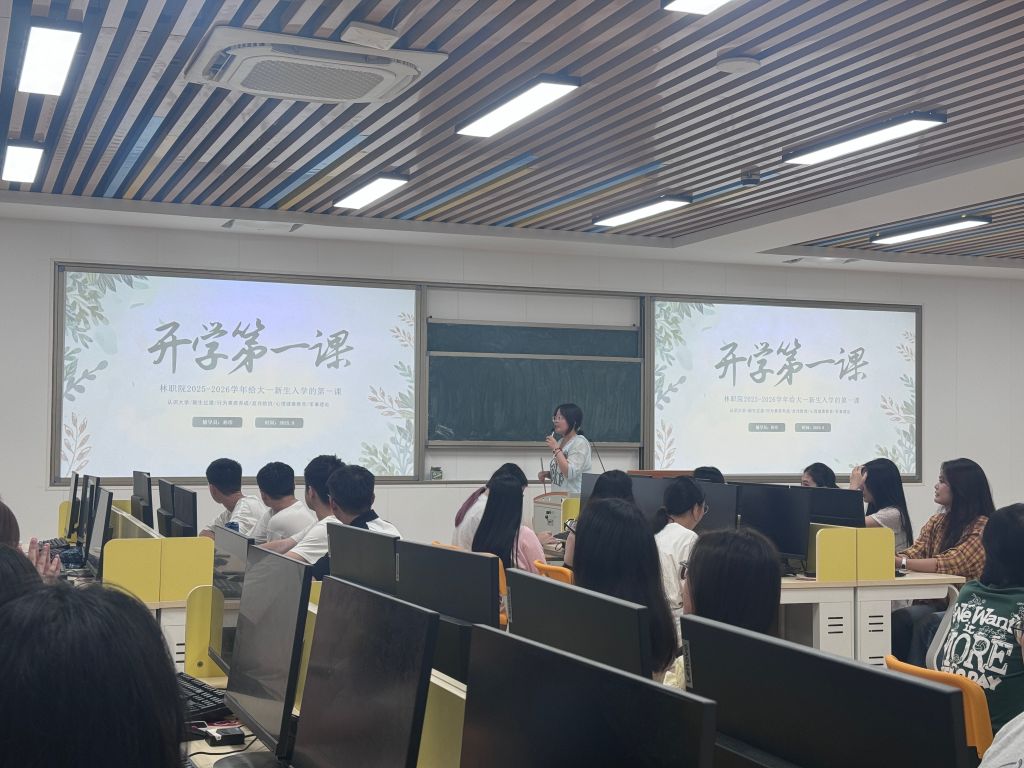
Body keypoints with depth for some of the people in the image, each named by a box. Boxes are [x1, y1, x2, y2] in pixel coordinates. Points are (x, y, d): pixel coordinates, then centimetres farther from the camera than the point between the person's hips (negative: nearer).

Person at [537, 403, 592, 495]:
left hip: (573, 498, -8)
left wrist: (556, 449, -19)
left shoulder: (580, 443, -12)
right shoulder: (560, 441, 14)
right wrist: (547, 474, 5)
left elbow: (570, 473, -22)